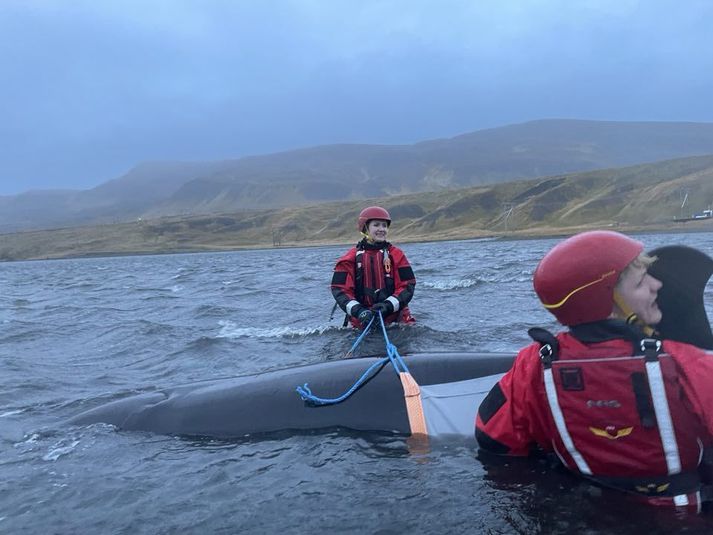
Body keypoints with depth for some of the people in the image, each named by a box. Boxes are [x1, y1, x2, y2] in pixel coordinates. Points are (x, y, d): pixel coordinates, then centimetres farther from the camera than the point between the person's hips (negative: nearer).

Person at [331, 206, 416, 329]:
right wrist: (358, 311, -17)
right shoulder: (351, 258, 4)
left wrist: (389, 305, -16)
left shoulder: (396, 255, 6)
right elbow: (340, 289, -1)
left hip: (396, 316, 1)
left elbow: (407, 286, 1)